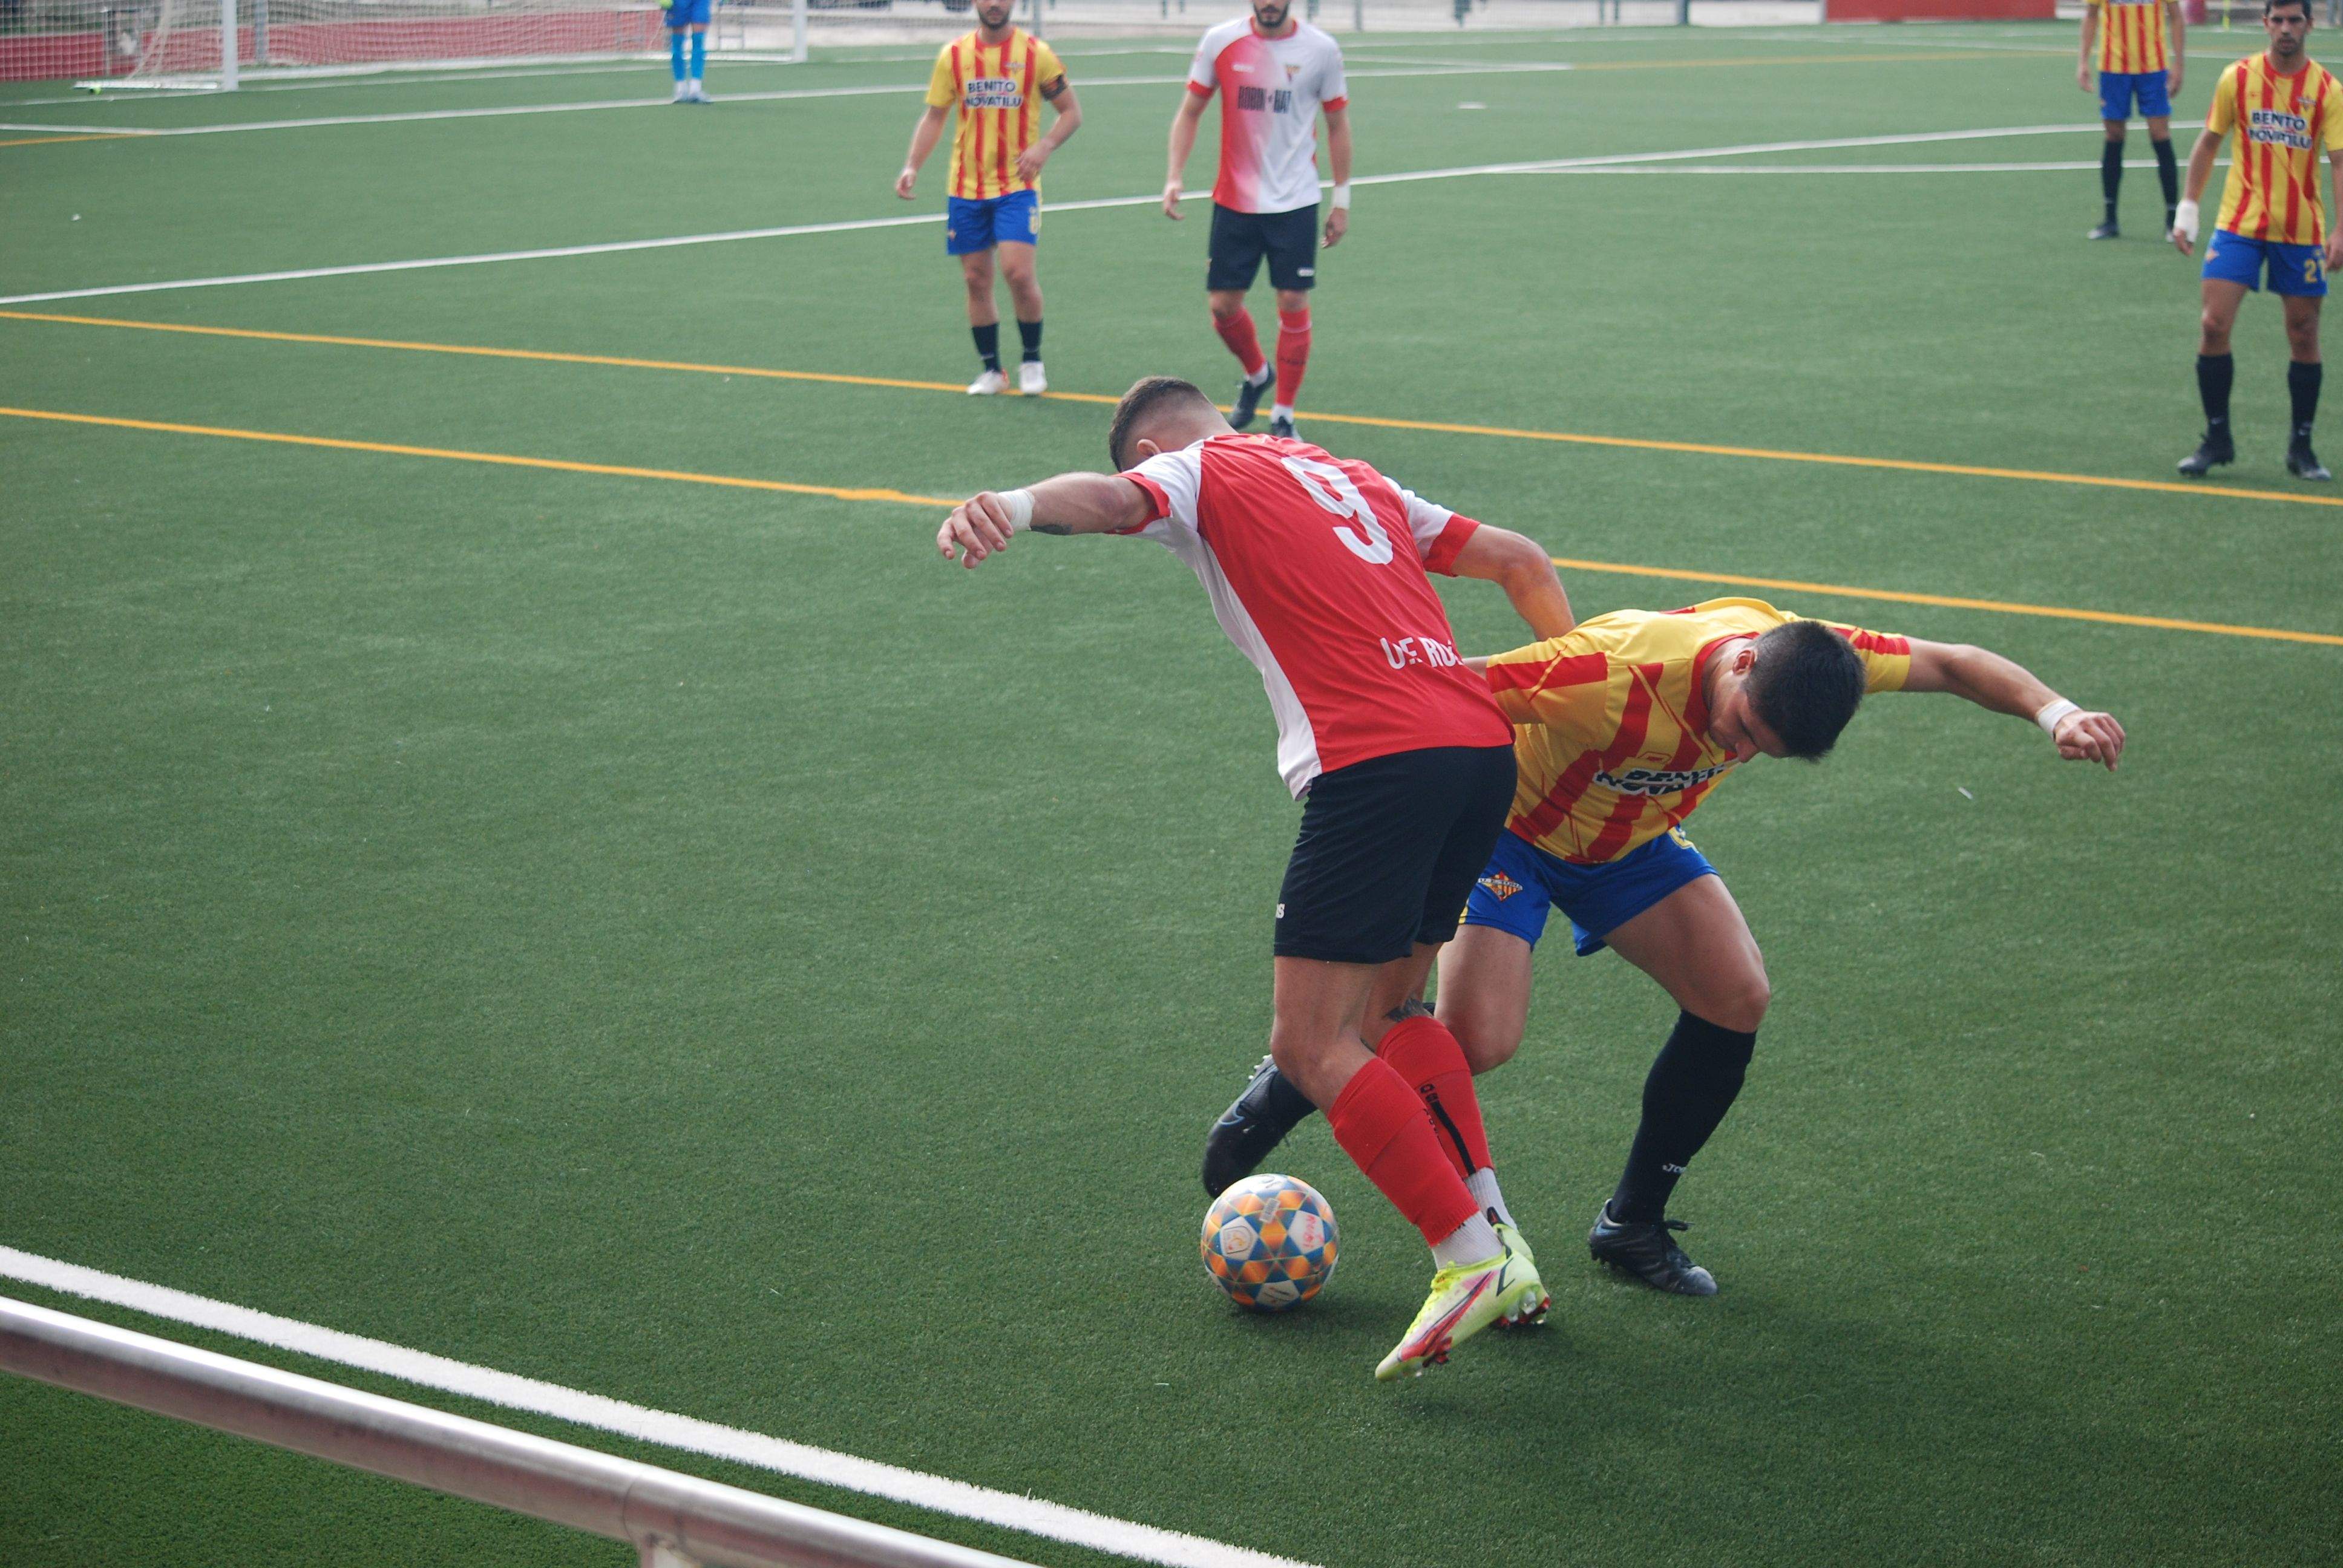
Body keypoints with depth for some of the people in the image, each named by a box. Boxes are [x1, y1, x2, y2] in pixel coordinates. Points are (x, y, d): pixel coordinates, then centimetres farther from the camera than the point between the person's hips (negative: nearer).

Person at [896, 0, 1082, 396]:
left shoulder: (1036, 53, -1)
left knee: (1018, 272, -16)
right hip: (966, 187, 3)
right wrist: (912, 166, -2)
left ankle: (1032, 360, 3)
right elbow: (934, 116, 12)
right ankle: (991, 369, 17)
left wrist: (1044, 146, -14)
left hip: (1017, 184, -3)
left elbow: (1071, 112, 4)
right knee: (976, 280, 4)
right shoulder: (954, 55, 5)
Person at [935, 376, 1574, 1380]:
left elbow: (1113, 499, -15)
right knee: (1385, 1012, 22)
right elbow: (1522, 563, 31)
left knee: (1313, 1046, -3)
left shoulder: (1201, 474, 10)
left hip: (1373, 765, -8)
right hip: (1484, 743, 8)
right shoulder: (1356, 480, 30)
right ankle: (1499, 1243, 16)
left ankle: (1474, 1261, -11)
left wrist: (1013, 508, -36)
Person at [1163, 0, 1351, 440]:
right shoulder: (1221, 42, -2)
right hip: (1234, 201, 2)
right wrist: (1174, 177, -5)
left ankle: (1283, 415, 10)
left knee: (1293, 303, -4)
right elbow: (1189, 112, 6)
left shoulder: (1322, 50, -4)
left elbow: (1337, 124, 6)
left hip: (1295, 204, -1)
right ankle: (1256, 375, 33)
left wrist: (1342, 198, 6)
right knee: (1222, 304, 2)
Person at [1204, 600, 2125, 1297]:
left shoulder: (1803, 659, -24)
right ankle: (1291, 1088, 5)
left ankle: (1634, 1224, 7)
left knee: (1737, 999, -11)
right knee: (1479, 1040, -24)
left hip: (1629, 843, 6)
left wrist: (2054, 712, -25)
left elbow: (1949, 665, -9)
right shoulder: (1620, 675, -43)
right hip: (1510, 824, -6)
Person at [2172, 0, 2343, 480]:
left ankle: (2301, 447, 18)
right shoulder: (2237, 79, -2)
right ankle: (2217, 438, 6)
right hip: (2239, 223, 0)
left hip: (2301, 232, 0)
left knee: (2304, 338, 4)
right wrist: (2188, 208, 4)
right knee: (2214, 326, -9)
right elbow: (2209, 142, 9)